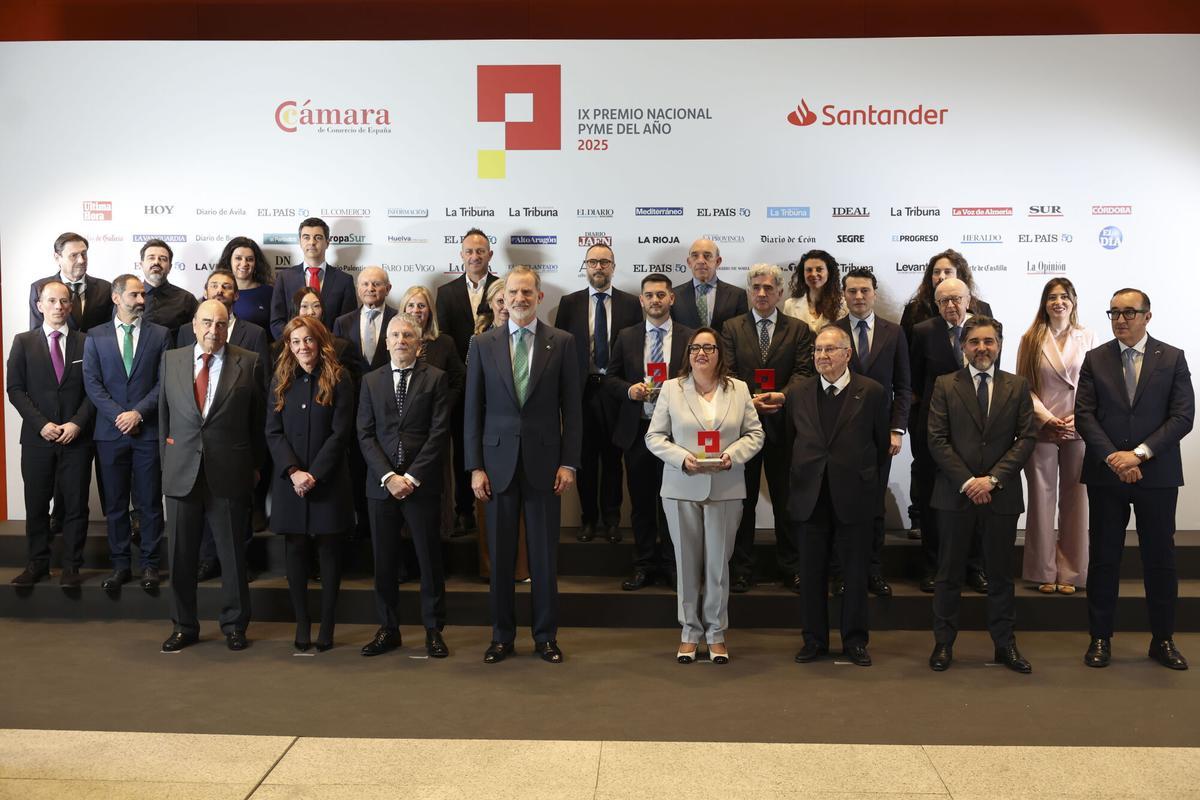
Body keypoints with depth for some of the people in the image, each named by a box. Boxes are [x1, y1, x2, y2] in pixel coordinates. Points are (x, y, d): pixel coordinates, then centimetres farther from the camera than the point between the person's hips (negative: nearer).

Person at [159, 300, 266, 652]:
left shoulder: (249, 363, -1)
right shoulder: (171, 360, 7)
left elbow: (258, 419, 2)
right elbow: (164, 414, 11)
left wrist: (255, 465, 3)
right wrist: (166, 461, 8)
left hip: (230, 474, -2)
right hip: (181, 472, 2)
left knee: (233, 554, 7)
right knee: (181, 554, 10)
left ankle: (234, 625, 21)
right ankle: (184, 626, 24)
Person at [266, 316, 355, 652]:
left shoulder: (338, 379, -2)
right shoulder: (281, 380, 7)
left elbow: (340, 432, -7)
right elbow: (273, 432, 2)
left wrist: (314, 474, -14)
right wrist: (293, 472, -12)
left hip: (328, 480, -2)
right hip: (289, 480, 3)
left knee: (329, 551, 3)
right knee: (296, 551, 6)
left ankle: (327, 625, 11)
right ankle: (302, 623, 16)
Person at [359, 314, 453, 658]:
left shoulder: (436, 378, 2)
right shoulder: (371, 381, 10)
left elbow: (439, 432, -5)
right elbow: (365, 434, 4)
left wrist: (412, 476, -12)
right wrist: (388, 476, -9)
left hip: (421, 483, -2)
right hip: (381, 484, 2)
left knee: (430, 558, 4)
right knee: (384, 561, 7)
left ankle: (433, 630, 15)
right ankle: (388, 629, 19)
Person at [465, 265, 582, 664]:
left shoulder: (562, 342, 2)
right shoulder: (483, 344, 4)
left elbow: (571, 407, 1)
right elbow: (473, 410, 4)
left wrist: (569, 463, -5)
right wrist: (475, 466, -2)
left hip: (544, 462, -1)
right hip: (498, 461, 1)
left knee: (545, 555, 6)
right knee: (500, 555, 8)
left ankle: (545, 635, 20)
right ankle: (502, 635, 21)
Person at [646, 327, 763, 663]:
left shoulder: (739, 389, 6)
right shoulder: (671, 388, 2)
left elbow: (754, 434, 6)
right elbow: (654, 436, 1)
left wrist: (732, 455, -13)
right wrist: (682, 458, -14)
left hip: (726, 489, 0)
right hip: (682, 488, 0)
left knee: (718, 562, 5)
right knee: (687, 561, 6)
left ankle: (716, 633, 18)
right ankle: (690, 632, 19)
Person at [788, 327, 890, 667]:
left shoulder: (872, 393, -2)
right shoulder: (797, 393, 6)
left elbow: (882, 445, 3)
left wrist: (867, 482, 3)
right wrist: (799, 481, 8)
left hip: (854, 499, -2)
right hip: (810, 498, 2)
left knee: (856, 574, 7)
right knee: (812, 573, 9)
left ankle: (854, 641, 21)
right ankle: (814, 640, 22)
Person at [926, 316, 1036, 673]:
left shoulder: (1017, 386, 6)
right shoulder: (945, 386, 3)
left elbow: (1027, 437, -1)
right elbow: (937, 439, -3)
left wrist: (993, 478, -11)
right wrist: (967, 482, -12)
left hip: (1002, 494, 1)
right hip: (955, 493, -1)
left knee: (1001, 574, 10)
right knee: (949, 573, 7)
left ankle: (1005, 644, 21)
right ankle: (944, 642, 17)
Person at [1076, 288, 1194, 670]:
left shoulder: (1172, 358, 3)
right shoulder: (1094, 359, 5)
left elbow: (1183, 416, -5)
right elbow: (1085, 416, -2)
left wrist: (1139, 453, -15)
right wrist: (1113, 459, -14)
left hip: (1158, 474, 0)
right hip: (1106, 474, 1)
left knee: (1160, 558, 7)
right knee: (1103, 558, 6)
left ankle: (1163, 639, 21)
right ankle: (1100, 638, 16)